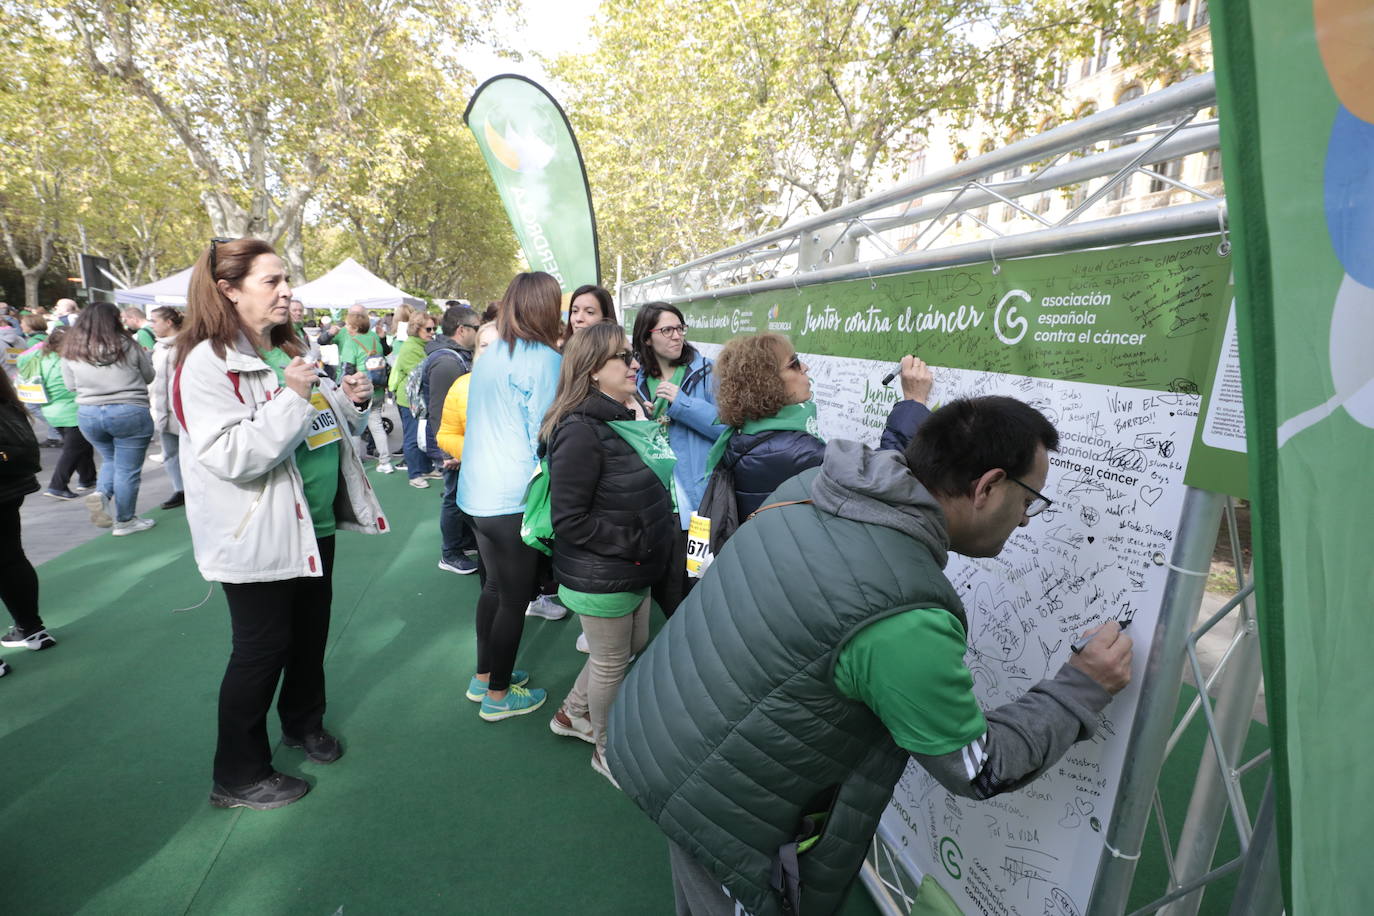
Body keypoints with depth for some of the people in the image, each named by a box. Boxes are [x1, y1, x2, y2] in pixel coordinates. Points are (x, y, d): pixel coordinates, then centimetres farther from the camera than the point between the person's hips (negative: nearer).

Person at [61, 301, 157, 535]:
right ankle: (125, 521, 12)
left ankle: (101, 493, 1)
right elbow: (149, 376, 4)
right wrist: (145, 355, 21)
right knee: (128, 468, 5)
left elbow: (71, 385, 10)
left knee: (110, 459, 26)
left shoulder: (71, 349, 4)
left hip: (88, 414, 4)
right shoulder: (127, 345, -7)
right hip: (129, 412, -4)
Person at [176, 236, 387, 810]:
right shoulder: (208, 364, -16)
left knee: (311, 633, 21)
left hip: (313, 523, 8)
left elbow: (329, 429, 18)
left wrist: (353, 402, -1)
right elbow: (231, 457, -26)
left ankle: (304, 722, 44)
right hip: (259, 535, -8)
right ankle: (238, 777, 25)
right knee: (261, 650, 5)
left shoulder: (290, 353, 10)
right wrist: (290, 397, -29)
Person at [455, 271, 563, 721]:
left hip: (477, 493, 8)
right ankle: (498, 696, 22)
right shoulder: (544, 359, -15)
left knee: (495, 587, 22)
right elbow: (545, 436, -15)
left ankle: (484, 677, 36)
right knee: (514, 598, 7)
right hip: (513, 499, -8)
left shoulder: (490, 355, 9)